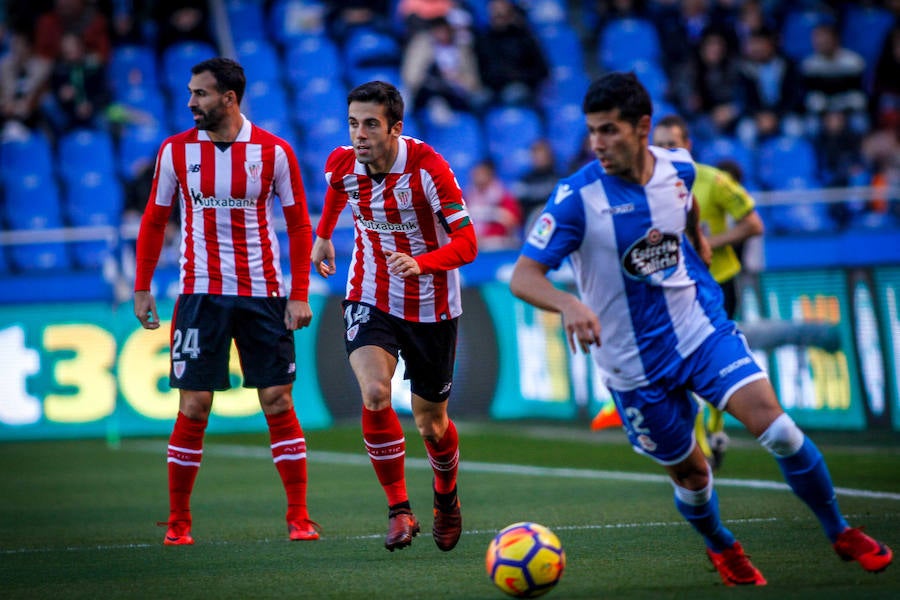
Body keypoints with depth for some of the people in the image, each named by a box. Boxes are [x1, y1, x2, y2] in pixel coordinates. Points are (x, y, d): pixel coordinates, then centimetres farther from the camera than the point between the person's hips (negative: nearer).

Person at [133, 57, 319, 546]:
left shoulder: (274, 152, -3)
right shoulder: (176, 151, 2)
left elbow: (298, 225, 2)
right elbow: (154, 221, 10)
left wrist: (299, 295, -4)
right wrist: (141, 289, 5)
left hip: (262, 294, -1)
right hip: (200, 294, 1)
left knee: (278, 403, -2)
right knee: (193, 408, -2)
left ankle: (299, 518, 4)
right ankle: (178, 522, 8)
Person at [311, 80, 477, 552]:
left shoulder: (427, 167, -24)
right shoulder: (341, 165, -11)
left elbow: (466, 242, -25)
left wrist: (420, 264, -41)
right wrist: (324, 235, 29)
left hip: (431, 306, -2)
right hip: (370, 297, 2)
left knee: (430, 424, 8)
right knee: (374, 394, -25)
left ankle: (446, 495, 41)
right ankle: (399, 509, -13)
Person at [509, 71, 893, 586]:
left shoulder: (679, 168, -4)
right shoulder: (577, 197, -18)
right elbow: (524, 277, -23)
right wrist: (570, 305, -40)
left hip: (701, 327, 2)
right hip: (635, 364, -2)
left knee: (775, 425, -16)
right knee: (690, 474, 7)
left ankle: (841, 533, 2)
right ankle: (722, 548, 40)